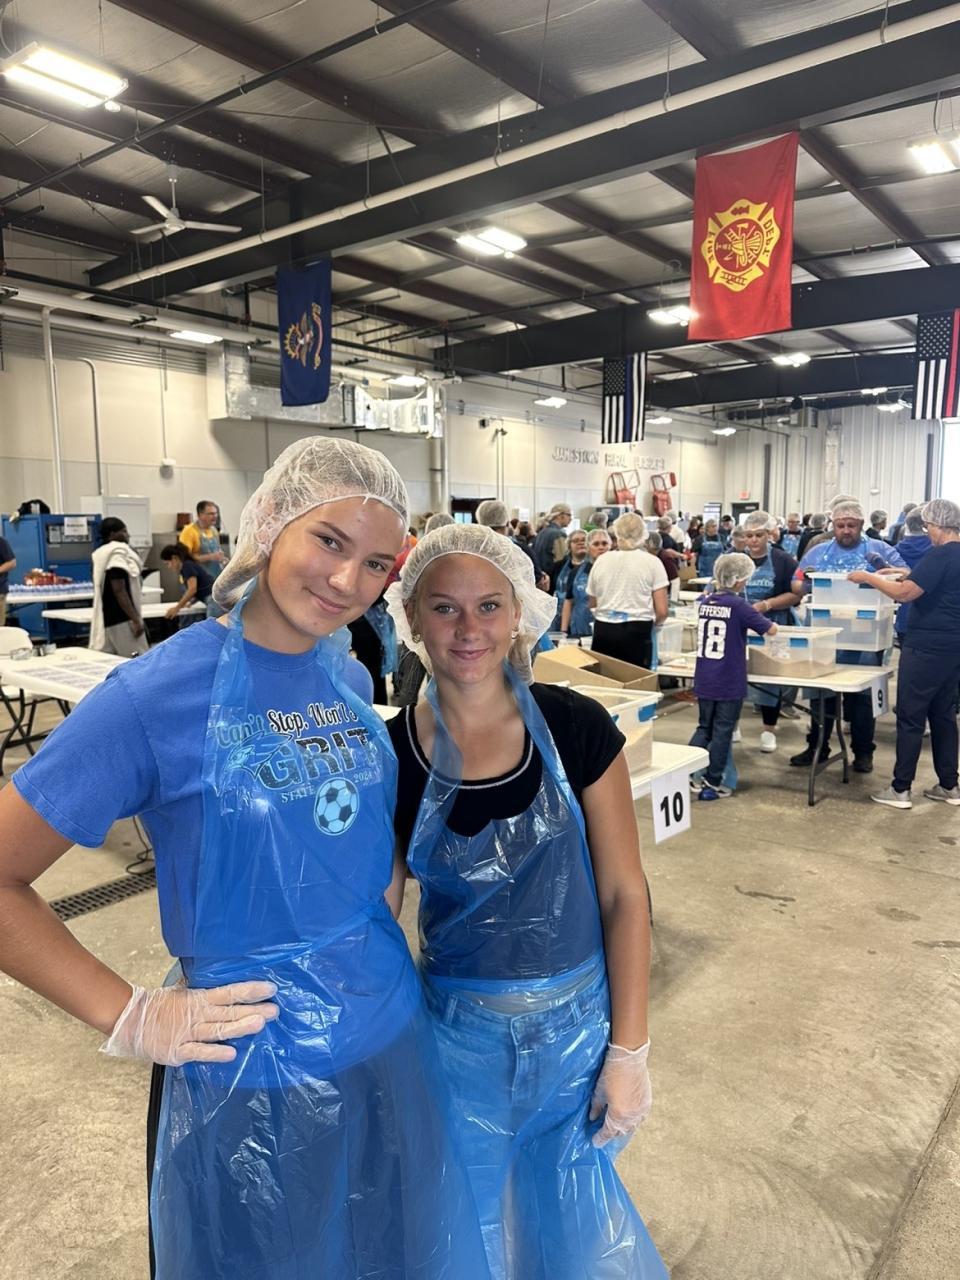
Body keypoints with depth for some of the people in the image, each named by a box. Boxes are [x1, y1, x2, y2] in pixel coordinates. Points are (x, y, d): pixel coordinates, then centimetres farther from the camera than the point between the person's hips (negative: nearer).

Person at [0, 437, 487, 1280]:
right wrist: (129, 1020, -16)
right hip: (253, 1077, -5)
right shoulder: (156, 694, -20)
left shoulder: (351, 679, -2)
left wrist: (386, 900, 1)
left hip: (394, 1041, 6)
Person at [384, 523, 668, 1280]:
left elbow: (624, 894, -8)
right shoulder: (390, 755, -12)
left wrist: (629, 1050, -7)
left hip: (579, 1025, 0)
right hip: (458, 1035, 1)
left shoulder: (576, 728, -14)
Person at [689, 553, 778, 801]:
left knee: (704, 728, 16)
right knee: (722, 732, 6)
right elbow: (771, 630, -7)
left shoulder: (705, 602, 4)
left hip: (704, 680, 5)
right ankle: (712, 783, 12)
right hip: (729, 682, -5)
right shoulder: (738, 606, -13)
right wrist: (763, 620, 15)